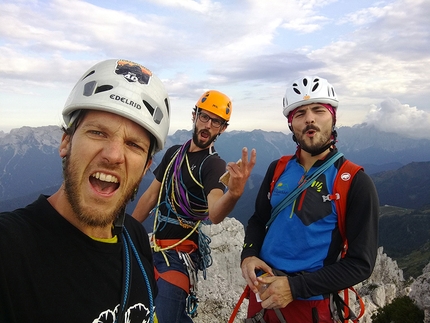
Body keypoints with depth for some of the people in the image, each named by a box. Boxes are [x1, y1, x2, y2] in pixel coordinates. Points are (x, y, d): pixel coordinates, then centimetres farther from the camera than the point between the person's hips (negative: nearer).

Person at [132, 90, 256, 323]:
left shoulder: (214, 165, -15)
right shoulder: (173, 153, 6)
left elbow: (215, 215, -33)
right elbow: (151, 196, 12)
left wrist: (234, 193, -54)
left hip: (180, 254, -6)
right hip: (157, 247, 7)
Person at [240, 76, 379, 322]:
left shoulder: (356, 182, -13)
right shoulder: (278, 169, 0)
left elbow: (361, 263, -13)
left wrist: (295, 287, -21)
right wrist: (248, 255, -8)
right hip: (263, 293, 5)